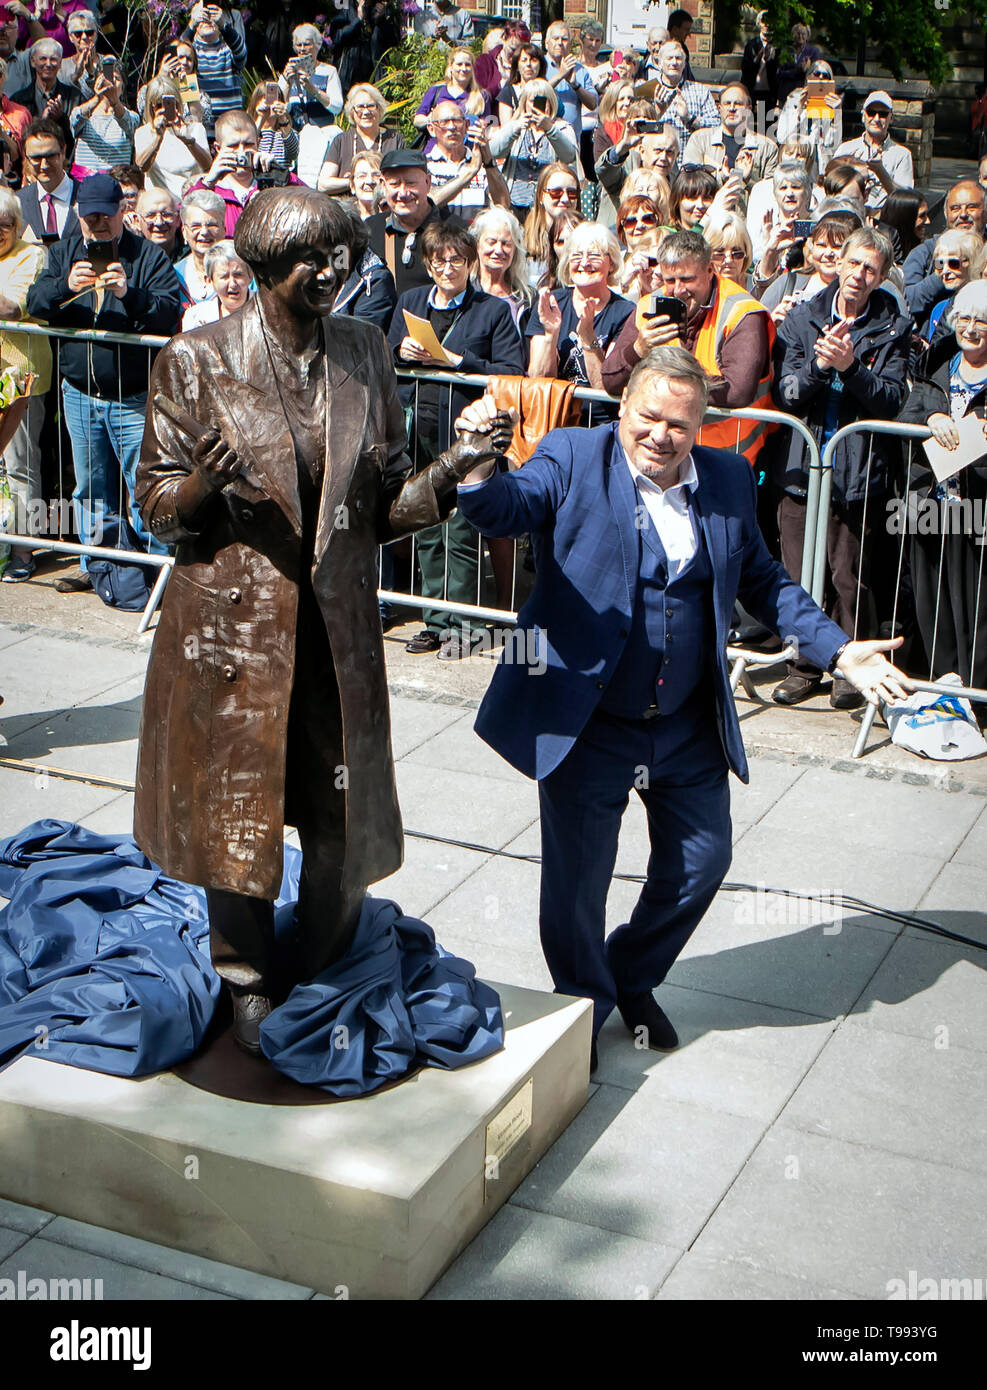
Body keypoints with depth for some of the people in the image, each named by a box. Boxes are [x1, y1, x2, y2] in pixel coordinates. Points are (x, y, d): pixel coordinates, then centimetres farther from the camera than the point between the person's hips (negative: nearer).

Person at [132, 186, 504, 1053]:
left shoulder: (364, 353, 5)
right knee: (238, 811, 7)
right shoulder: (197, 362, -6)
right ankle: (250, 987, 30)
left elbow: (383, 506, 7)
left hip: (339, 627, 3)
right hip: (232, 627, -3)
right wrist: (204, 485, -24)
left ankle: (324, 983, 32)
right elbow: (158, 507, -2)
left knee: (346, 822, 9)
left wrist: (446, 476, -12)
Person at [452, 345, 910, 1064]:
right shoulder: (573, 459, -8)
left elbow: (763, 580, 14)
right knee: (578, 878, 6)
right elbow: (509, 508, -24)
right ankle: (583, 1006, 34)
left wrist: (837, 648, 6)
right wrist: (480, 470, -46)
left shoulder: (729, 480, 4)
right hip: (588, 723, -4)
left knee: (702, 863, 14)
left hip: (691, 729, 4)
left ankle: (634, 979, 41)